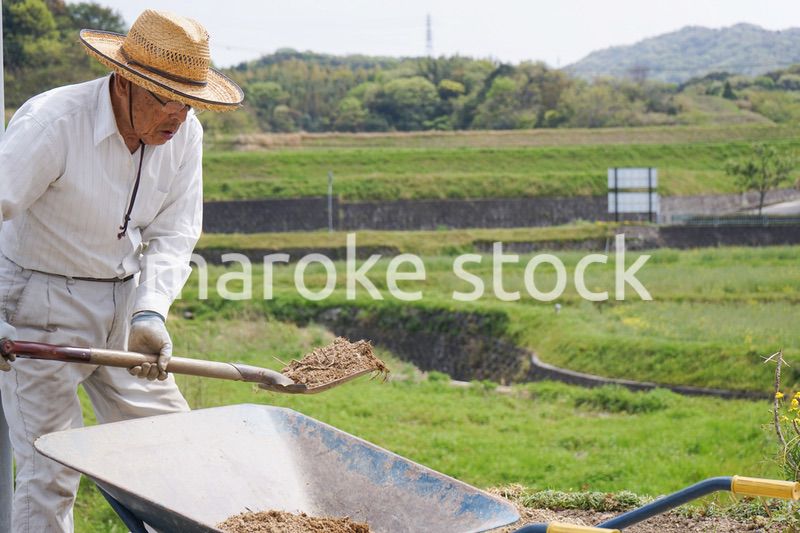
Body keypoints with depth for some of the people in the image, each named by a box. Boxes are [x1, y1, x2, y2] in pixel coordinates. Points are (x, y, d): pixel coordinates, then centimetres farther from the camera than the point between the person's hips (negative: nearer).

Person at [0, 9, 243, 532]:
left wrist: (150, 316, -20)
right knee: (49, 473, -5)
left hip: (125, 306, 6)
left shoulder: (184, 134, -4)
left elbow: (173, 236, -3)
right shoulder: (52, 121, -23)